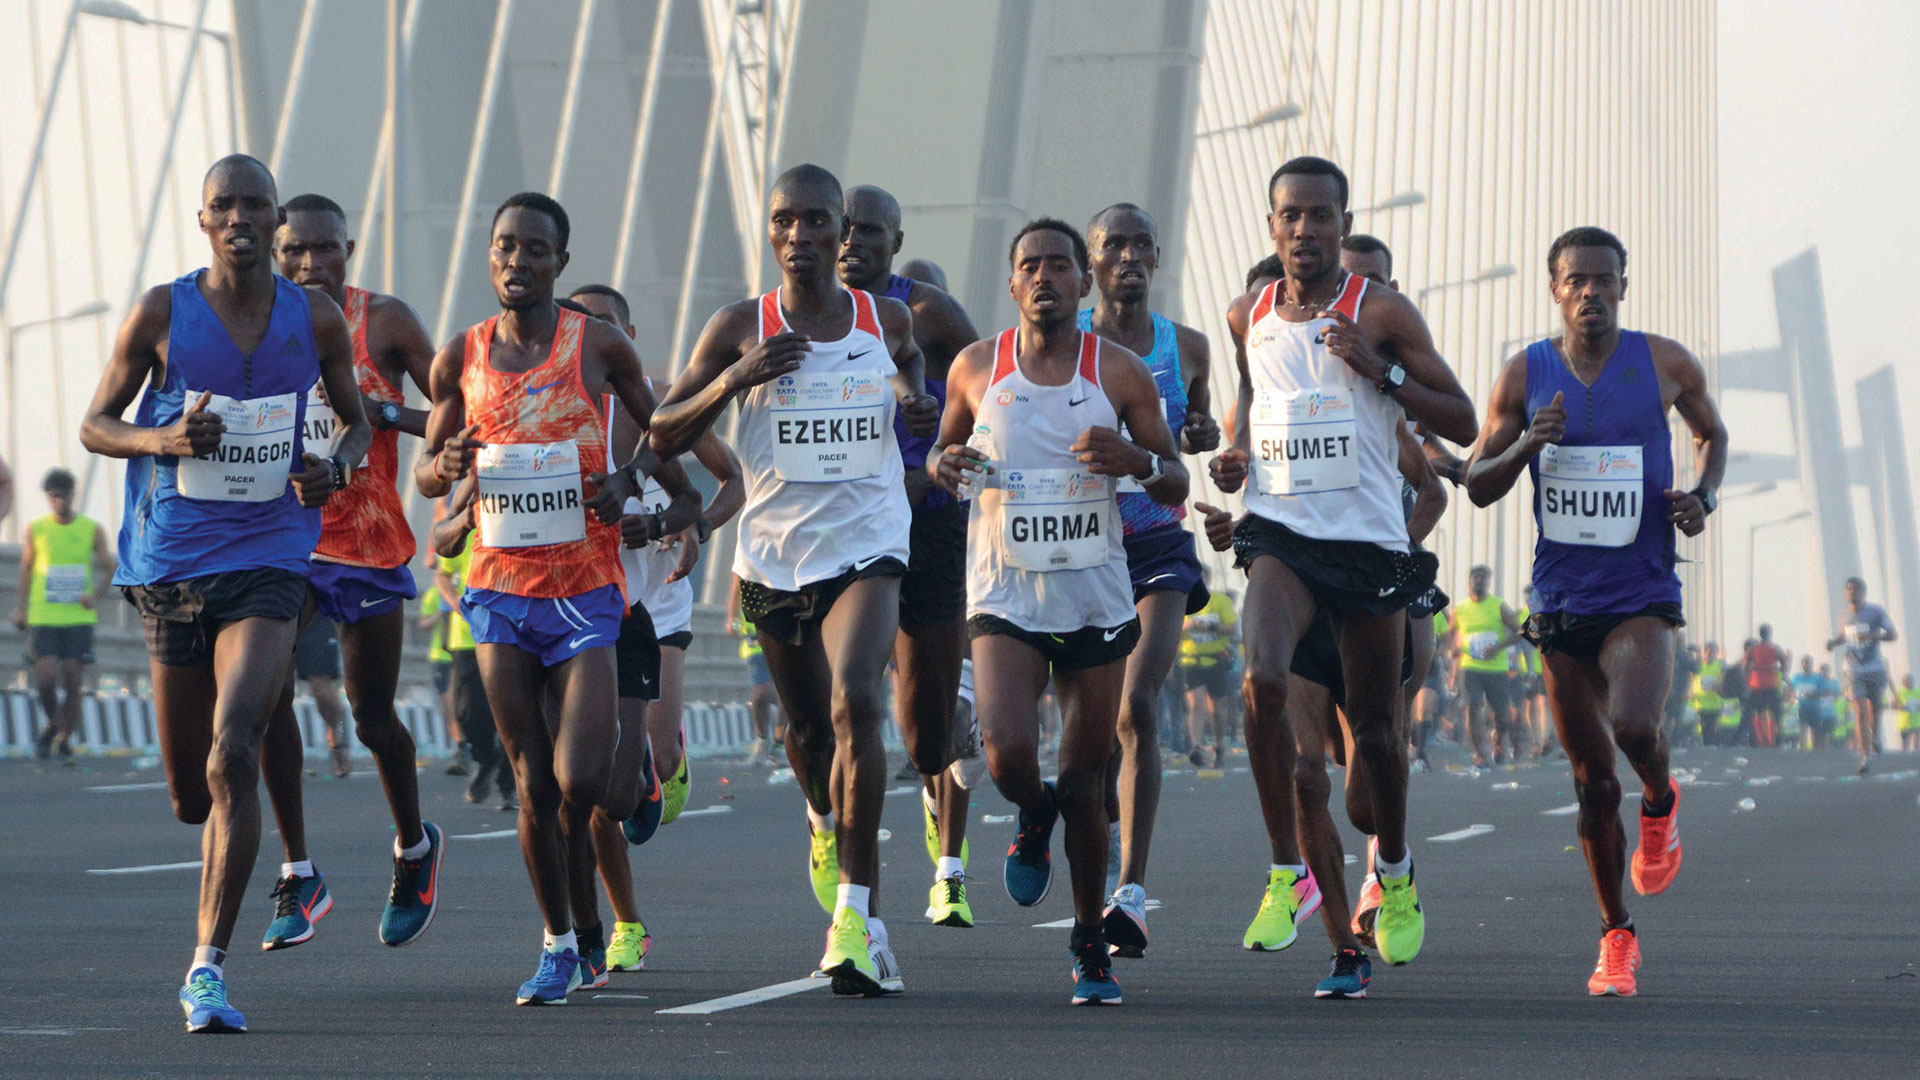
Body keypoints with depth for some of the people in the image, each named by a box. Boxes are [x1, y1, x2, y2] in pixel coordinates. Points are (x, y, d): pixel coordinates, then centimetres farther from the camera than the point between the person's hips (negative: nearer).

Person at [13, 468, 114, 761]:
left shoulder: (92, 530, 2)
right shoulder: (36, 529, 4)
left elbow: (109, 567, 6)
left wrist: (96, 595, -12)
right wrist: (21, 607, 16)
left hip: (79, 619, 0)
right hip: (43, 619, 0)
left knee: (74, 684, -4)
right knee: (46, 679, -12)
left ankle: (64, 742, 10)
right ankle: (53, 724, 17)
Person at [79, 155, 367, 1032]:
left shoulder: (316, 321, 3)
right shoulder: (161, 314, -1)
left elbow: (356, 419, 18)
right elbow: (95, 424, 6)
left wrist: (337, 467, -5)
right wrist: (162, 440, -15)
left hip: (267, 564, -1)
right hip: (170, 562, 1)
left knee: (232, 758, -21)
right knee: (190, 792, 8)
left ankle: (208, 969, -18)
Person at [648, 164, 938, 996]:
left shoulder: (886, 319, 2)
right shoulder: (741, 328, -3)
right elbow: (664, 435, -2)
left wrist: (916, 401, 0)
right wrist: (734, 379, -19)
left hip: (867, 546, -1)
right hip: (775, 553, 1)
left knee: (854, 701, -24)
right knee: (806, 724, 17)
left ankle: (855, 913, -26)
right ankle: (823, 820, 54)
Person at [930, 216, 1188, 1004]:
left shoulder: (1121, 372, -1)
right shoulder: (977, 367, 1)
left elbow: (1176, 486, 5)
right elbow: (942, 453, 16)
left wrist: (1137, 460, -18)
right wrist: (945, 466, -8)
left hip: (1096, 603, 0)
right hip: (1004, 599, 0)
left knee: (1084, 778, 4)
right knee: (1008, 756, -20)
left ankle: (1091, 946, 20)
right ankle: (1034, 818, 17)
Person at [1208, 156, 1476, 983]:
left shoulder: (1382, 313, -4)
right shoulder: (1248, 317, 6)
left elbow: (1462, 423, -4)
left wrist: (1380, 369, -16)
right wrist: (1235, 449, 7)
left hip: (1368, 540, -1)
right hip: (1279, 533, 1)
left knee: (1374, 724, 9)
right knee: (1262, 679, -25)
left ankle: (1394, 871, 36)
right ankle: (1287, 874, -14)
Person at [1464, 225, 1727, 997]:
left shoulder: (1666, 366, -1)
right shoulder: (1526, 375, 1)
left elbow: (1712, 433, 18)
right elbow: (1477, 486, 5)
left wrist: (1704, 495, -2)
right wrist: (1527, 444, -14)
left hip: (1643, 597, -2)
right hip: (1562, 604, 2)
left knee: (1632, 724, -28)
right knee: (1592, 782, 5)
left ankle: (1660, 805, 8)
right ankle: (1616, 938, 21)